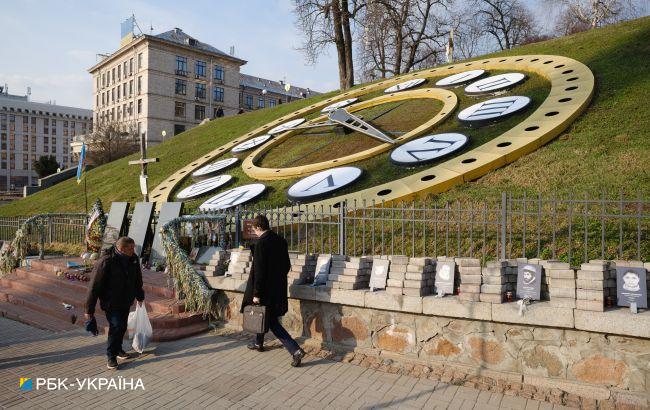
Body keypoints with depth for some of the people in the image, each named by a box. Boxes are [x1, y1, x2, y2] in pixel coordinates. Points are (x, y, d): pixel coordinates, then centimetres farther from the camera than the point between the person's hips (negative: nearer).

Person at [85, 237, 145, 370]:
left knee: (122, 326, 14)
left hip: (126, 301, 6)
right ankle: (111, 356, 3)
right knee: (116, 326, -12)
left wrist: (139, 296, 25)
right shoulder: (106, 262, -23)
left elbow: (137, 279, 14)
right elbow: (94, 285, -19)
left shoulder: (133, 259, -3)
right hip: (111, 302, -6)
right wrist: (89, 309, -15)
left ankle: (118, 349, 35)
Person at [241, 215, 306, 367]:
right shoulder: (281, 240, 4)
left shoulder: (261, 243, -19)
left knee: (272, 322, 0)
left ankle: (295, 350, -6)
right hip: (279, 289, 8)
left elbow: (259, 271, -20)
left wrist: (256, 294, -15)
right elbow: (287, 265, 11)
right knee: (265, 316, 25)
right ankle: (258, 343, 43)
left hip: (266, 289, -8)